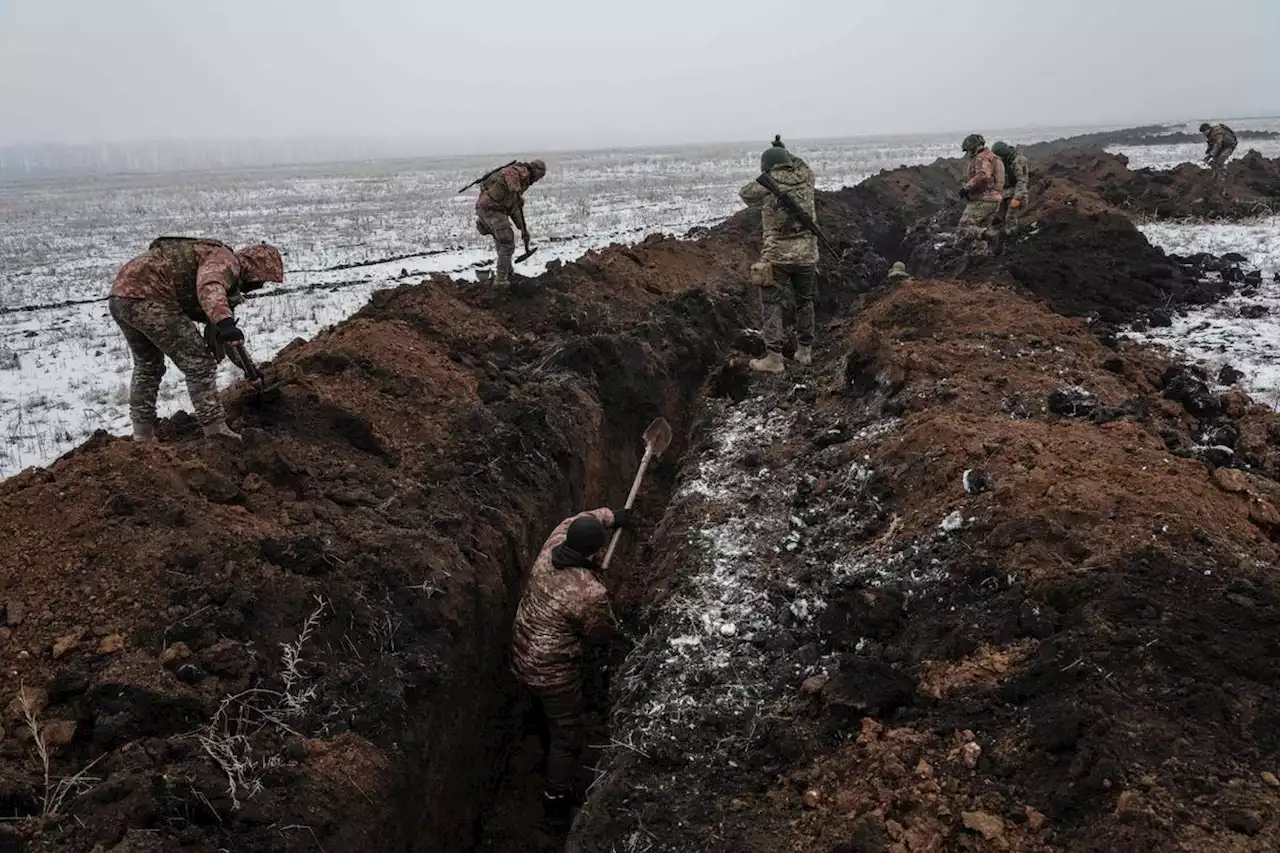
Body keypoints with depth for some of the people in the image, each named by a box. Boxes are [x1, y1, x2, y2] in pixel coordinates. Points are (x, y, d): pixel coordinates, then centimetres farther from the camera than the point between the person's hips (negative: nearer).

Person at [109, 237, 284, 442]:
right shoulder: (226, 261, -5)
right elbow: (209, 287, -30)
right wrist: (225, 323, -46)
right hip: (147, 299, -11)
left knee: (147, 365, 26)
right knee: (199, 363, -5)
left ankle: (142, 435, 31)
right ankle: (216, 431, -6)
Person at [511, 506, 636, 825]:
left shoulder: (550, 550, -15)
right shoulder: (590, 593, -33)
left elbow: (574, 521, 8)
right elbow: (605, 631, -12)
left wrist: (612, 516, 20)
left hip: (522, 658, 8)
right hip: (553, 672, -7)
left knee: (548, 715, 33)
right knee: (567, 736, 13)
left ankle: (550, 756, 57)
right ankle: (557, 802, 28)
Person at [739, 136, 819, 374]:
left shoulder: (766, 184, -6)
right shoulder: (806, 178, 4)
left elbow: (746, 194, 15)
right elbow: (802, 166, 29)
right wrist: (786, 152, 39)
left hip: (777, 256, -4)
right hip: (807, 255, 4)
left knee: (771, 305, 3)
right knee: (805, 302, 19)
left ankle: (774, 357, -3)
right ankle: (805, 351, 26)